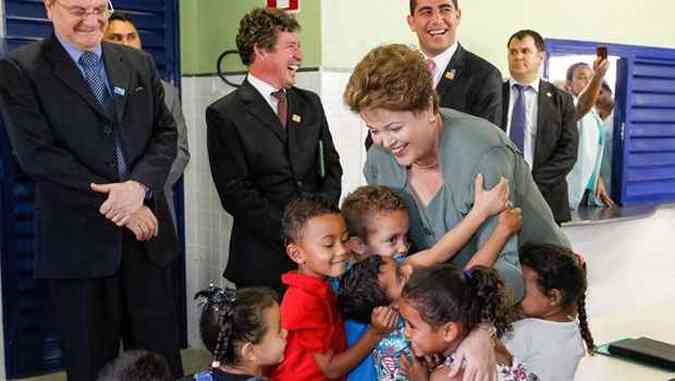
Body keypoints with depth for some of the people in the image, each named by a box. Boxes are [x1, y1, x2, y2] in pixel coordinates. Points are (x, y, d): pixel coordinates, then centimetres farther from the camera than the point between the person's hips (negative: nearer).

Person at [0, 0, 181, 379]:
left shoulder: (140, 63, 10)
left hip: (147, 233, 4)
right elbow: (38, 154, -13)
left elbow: (166, 133, 6)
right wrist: (115, 205, -15)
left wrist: (139, 185, -14)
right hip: (78, 241, -3)